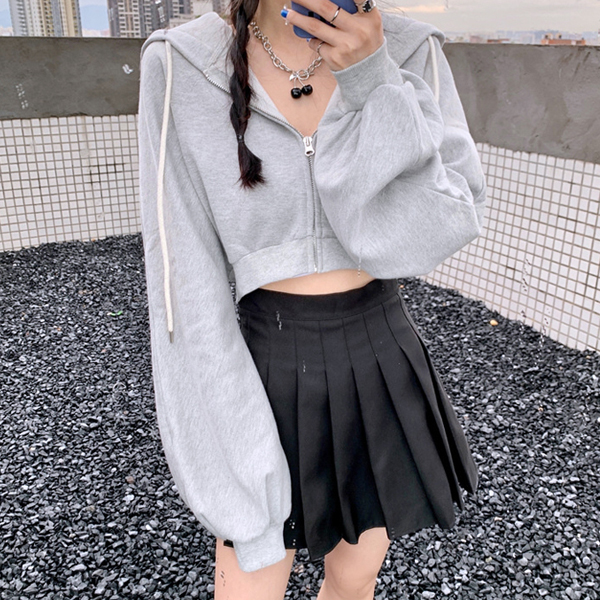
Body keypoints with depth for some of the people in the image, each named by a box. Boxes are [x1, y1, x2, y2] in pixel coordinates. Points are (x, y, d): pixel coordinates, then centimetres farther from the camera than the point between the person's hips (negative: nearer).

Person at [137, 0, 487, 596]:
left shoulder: (412, 53, -4)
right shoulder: (181, 68, -11)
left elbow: (436, 232, -12)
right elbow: (187, 285, -13)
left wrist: (374, 82, -22)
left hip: (382, 364, 3)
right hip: (266, 368, -2)